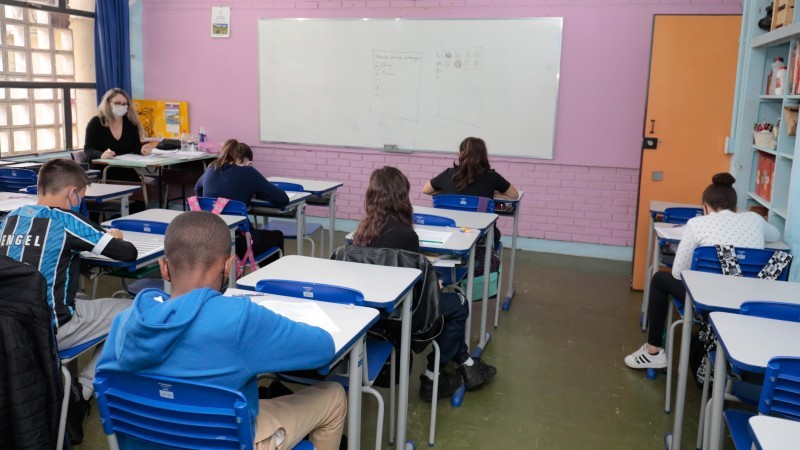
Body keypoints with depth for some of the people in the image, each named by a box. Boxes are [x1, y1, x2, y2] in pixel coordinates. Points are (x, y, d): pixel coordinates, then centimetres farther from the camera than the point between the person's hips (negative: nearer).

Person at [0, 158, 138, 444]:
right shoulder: (66, 220, -11)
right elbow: (128, 253, -10)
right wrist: (113, 238, 12)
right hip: (50, 329, -7)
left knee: (82, 302, 32)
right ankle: (80, 393, 0)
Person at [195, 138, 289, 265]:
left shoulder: (211, 169, 7)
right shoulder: (247, 172, -8)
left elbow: (197, 190, 30)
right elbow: (283, 199, -9)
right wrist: (254, 193, 8)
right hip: (237, 242, -6)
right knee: (277, 236, 25)